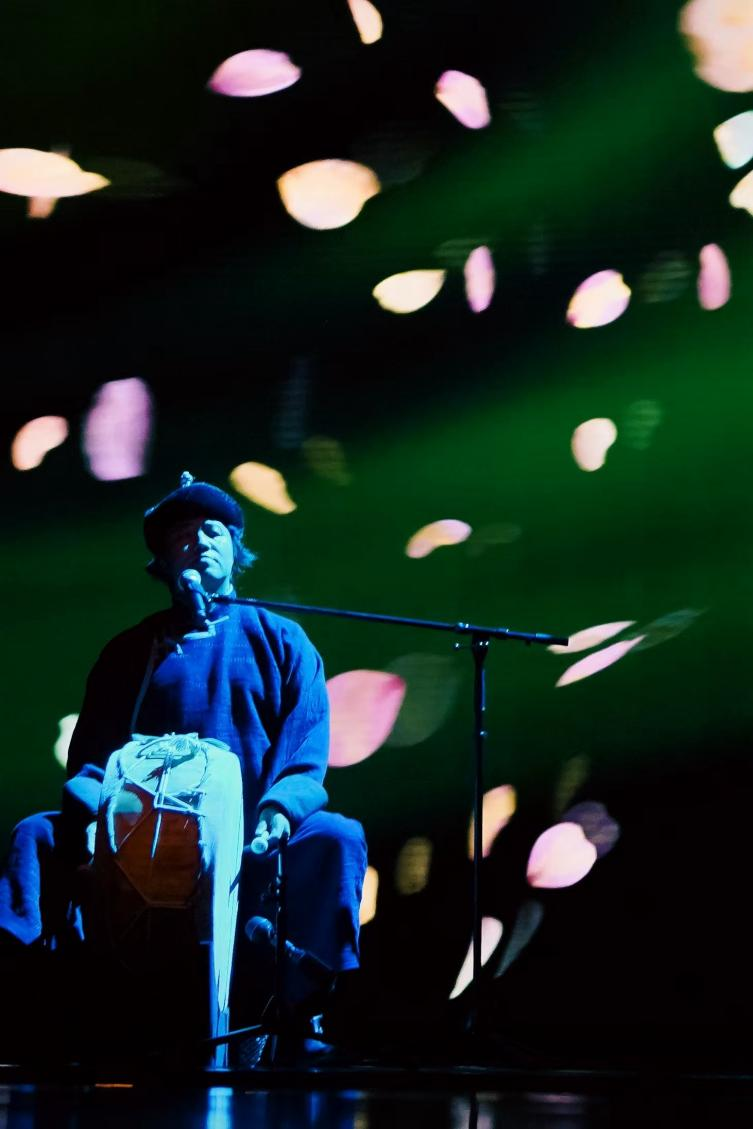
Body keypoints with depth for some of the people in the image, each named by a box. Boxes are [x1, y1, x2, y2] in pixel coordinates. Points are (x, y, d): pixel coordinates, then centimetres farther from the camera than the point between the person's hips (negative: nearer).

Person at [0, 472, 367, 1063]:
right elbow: (92, 754, 7)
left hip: (251, 840, -2)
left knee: (336, 838, -31)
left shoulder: (280, 641, 12)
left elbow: (307, 751, 1)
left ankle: (298, 1008, -29)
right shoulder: (131, 651, 16)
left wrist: (280, 810, -21)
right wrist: (93, 811, -16)